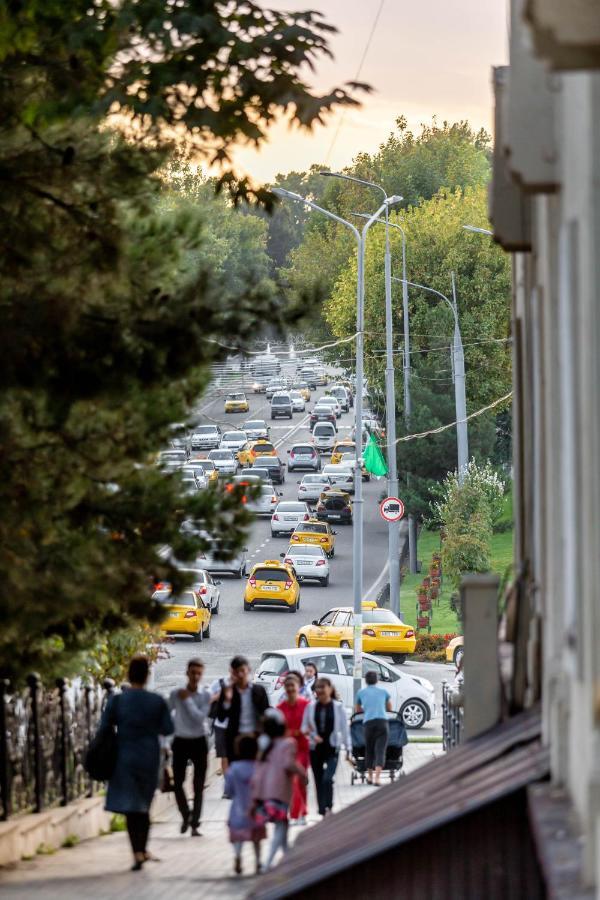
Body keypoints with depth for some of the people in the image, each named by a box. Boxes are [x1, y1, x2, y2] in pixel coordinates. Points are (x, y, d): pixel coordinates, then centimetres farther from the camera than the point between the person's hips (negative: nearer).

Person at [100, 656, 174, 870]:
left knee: (131, 807, 0)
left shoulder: (117, 701, -9)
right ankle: (143, 849, 23)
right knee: (144, 805, 18)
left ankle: (138, 853, -11)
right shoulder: (157, 701, -6)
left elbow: (104, 728, -6)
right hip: (149, 758, 2)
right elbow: (168, 729, 0)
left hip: (125, 758, -2)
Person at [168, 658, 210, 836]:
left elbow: (200, 717, -16)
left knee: (198, 786, -1)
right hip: (181, 741, 1)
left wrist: (188, 700, -16)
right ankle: (186, 815, 23)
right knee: (177, 783, -1)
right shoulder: (176, 694, -1)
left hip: (199, 741, -1)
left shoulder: (205, 695, -4)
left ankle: (195, 823, 6)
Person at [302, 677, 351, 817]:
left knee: (327, 779, -20)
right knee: (319, 781, 5)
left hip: (332, 748, -3)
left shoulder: (338, 707, 0)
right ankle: (323, 812, 13)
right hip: (316, 748, 3)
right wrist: (312, 735, -12)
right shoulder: (311, 707, 5)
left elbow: (344, 728, 3)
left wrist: (348, 748, -1)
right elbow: (304, 727, 9)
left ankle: (328, 808, -16)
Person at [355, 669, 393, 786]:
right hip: (382, 721, -1)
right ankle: (377, 777, -20)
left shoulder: (361, 692, 17)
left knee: (369, 750, 16)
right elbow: (389, 708, 32)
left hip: (368, 722, 1)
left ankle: (370, 776, 24)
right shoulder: (383, 691, 17)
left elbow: (358, 710, 32)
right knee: (380, 750, -6)